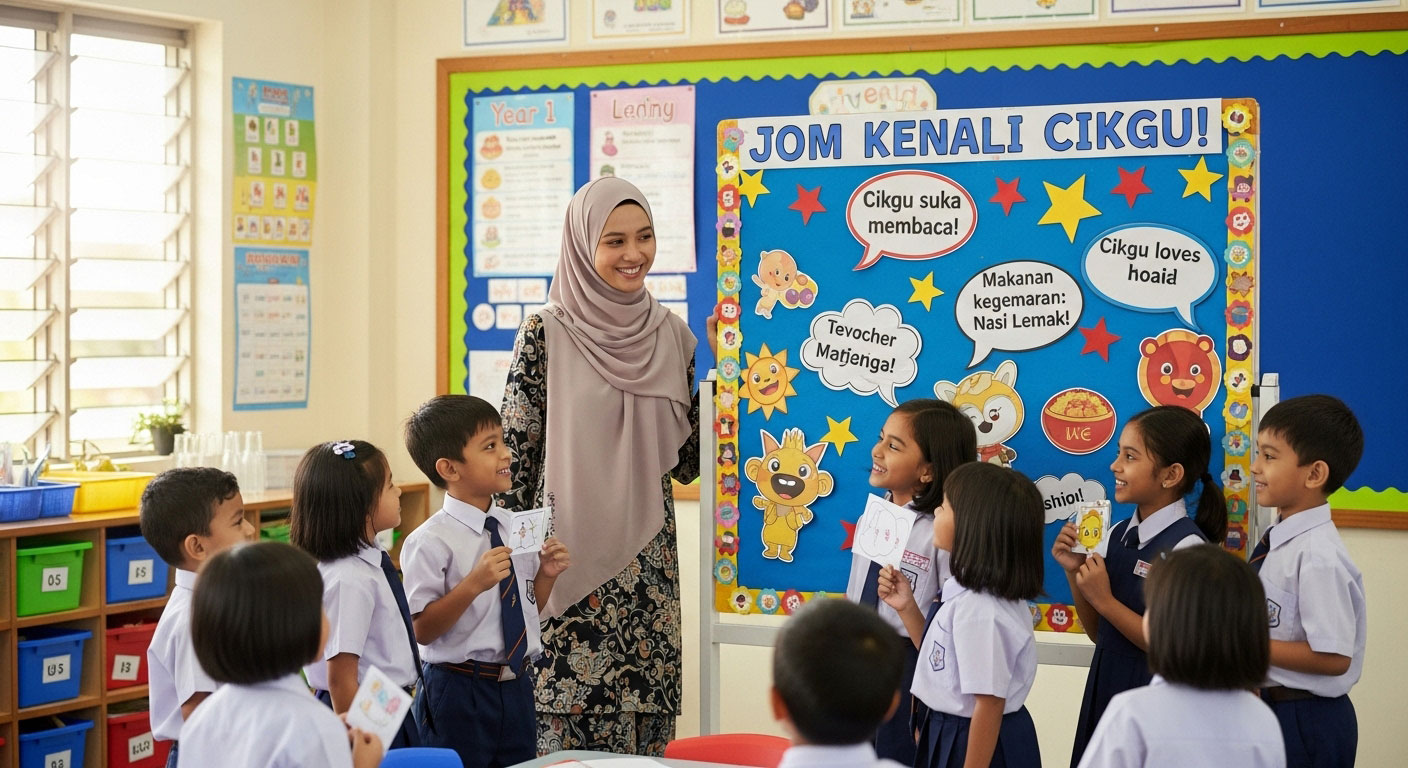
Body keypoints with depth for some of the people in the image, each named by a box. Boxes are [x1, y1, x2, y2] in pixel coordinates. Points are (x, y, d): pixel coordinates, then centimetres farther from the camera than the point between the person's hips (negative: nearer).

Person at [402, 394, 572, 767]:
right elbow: (422, 630, -18)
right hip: (459, 693, -6)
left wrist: (546, 574, -2)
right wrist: (473, 584, -27)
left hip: (517, 689, 6)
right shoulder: (430, 542, -15)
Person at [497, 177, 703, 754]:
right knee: (568, 727, -3)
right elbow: (514, 456, -3)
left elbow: (683, 463, 10)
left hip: (647, 558, 4)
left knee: (645, 723, 5)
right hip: (569, 553, -4)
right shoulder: (546, 334, -4)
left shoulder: (671, 334, 8)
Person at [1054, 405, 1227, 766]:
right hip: (1105, 689, 7)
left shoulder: (1188, 547, -18)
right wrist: (1074, 573, -3)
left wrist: (1105, 600, -20)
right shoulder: (1117, 534, 3)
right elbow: (1099, 633, 10)